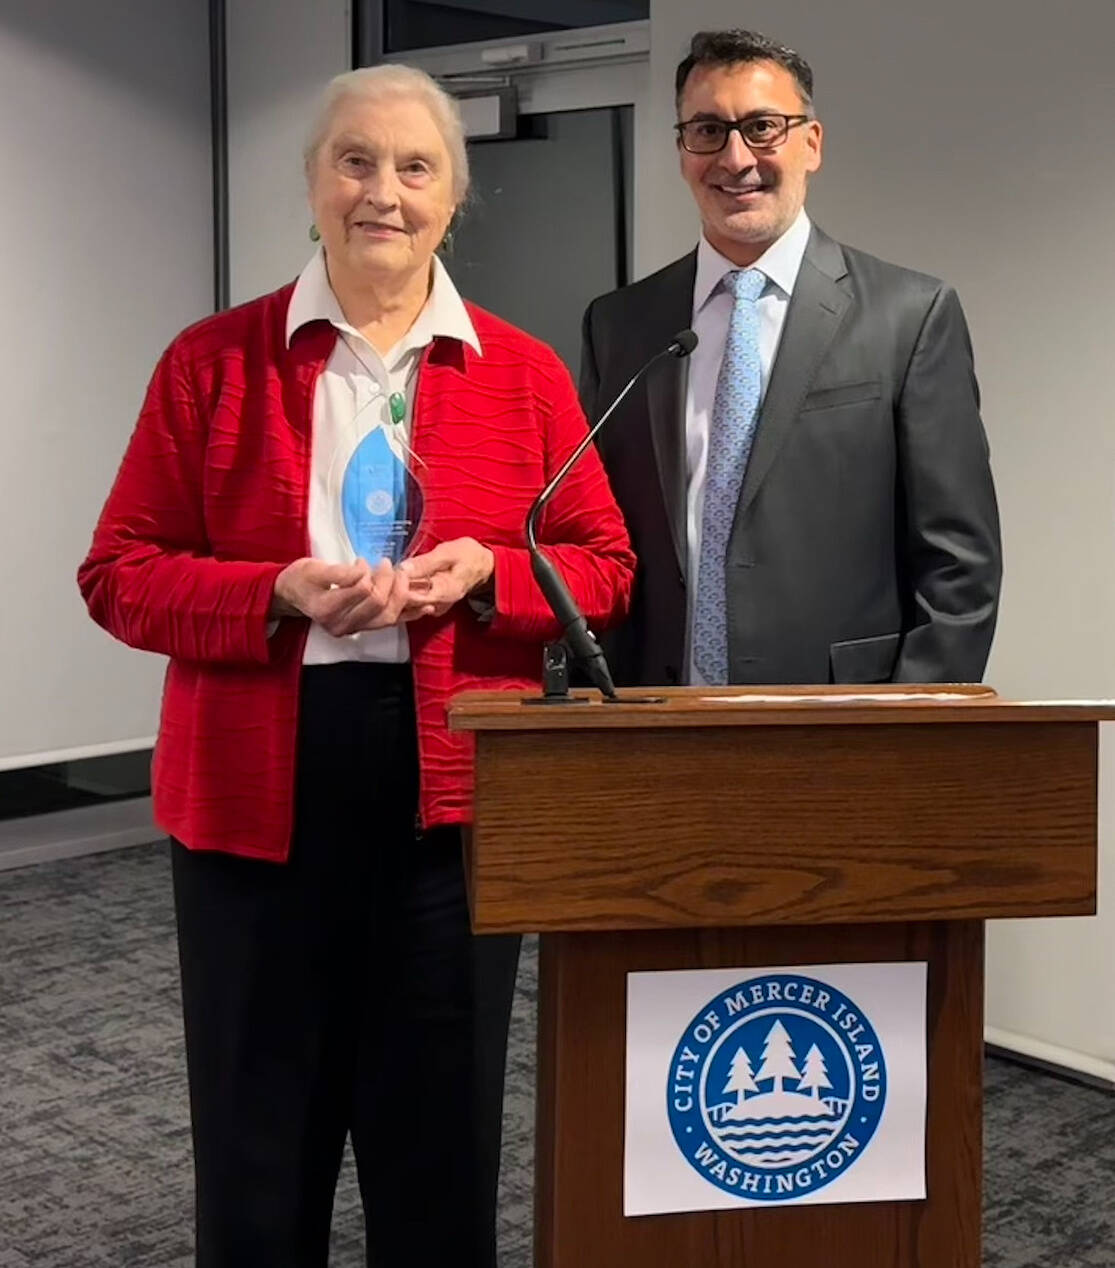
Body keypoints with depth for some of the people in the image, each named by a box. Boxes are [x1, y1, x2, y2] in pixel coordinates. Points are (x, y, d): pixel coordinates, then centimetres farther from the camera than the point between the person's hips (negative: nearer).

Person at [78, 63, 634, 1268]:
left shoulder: (525, 373, 6)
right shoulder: (213, 360, 2)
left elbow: (607, 568, 8)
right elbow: (118, 570, 0)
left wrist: (488, 573, -12)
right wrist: (279, 593, -17)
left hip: (455, 789, 1)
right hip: (258, 787, -1)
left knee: (442, 1122, 11)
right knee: (257, 1125, 9)